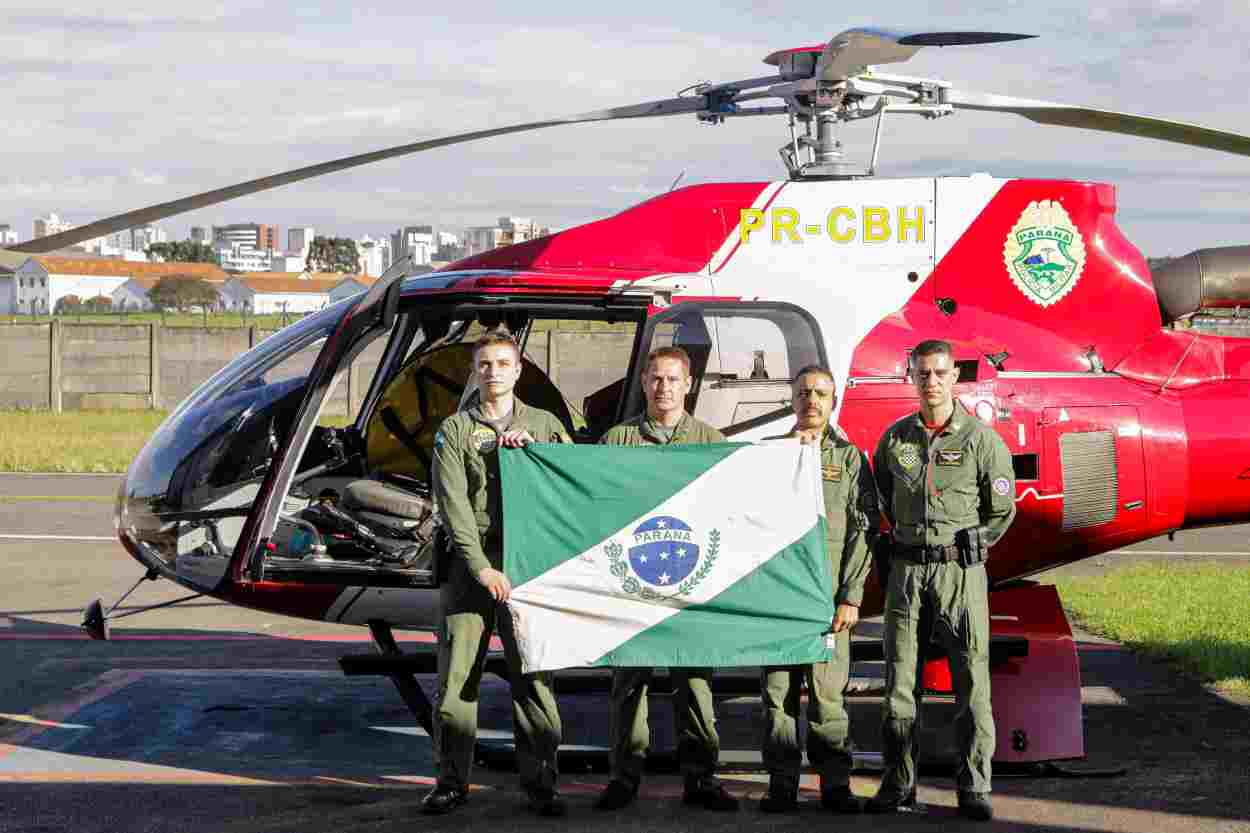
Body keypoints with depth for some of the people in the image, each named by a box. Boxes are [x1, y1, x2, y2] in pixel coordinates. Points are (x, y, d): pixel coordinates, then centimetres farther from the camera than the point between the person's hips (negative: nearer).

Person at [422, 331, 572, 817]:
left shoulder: (545, 426, 15)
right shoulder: (454, 431, 8)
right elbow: (453, 504, -3)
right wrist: (482, 568, -13)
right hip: (469, 564, 0)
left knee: (532, 674, -3)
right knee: (457, 676, -1)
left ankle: (540, 782, 3)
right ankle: (452, 781, 8)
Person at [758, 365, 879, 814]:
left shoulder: (849, 457, 8)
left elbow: (863, 530, 2)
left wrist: (851, 596, -5)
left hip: (827, 589, -2)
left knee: (828, 688, -3)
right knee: (777, 687, 1)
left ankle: (835, 783, 4)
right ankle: (781, 783, 7)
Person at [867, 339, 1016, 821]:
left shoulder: (982, 440, -2)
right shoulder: (895, 438, 7)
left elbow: (1001, 510, 5)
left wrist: (963, 549, 6)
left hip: (961, 570, -3)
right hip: (906, 569, 3)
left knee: (972, 680, -4)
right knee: (899, 678, 4)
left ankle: (974, 787, 1)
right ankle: (898, 785, 12)